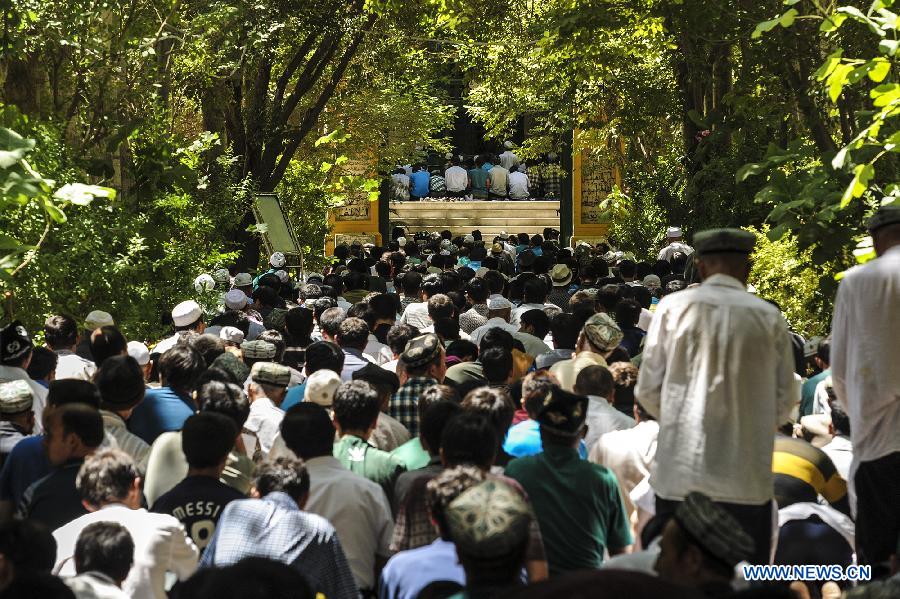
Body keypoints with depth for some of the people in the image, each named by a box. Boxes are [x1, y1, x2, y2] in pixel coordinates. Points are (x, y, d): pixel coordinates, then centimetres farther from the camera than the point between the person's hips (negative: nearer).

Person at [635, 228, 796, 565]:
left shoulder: (673, 307, 0)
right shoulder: (769, 317, 2)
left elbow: (648, 389, 2)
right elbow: (786, 399, 7)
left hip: (681, 473, 0)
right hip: (748, 479, 1)